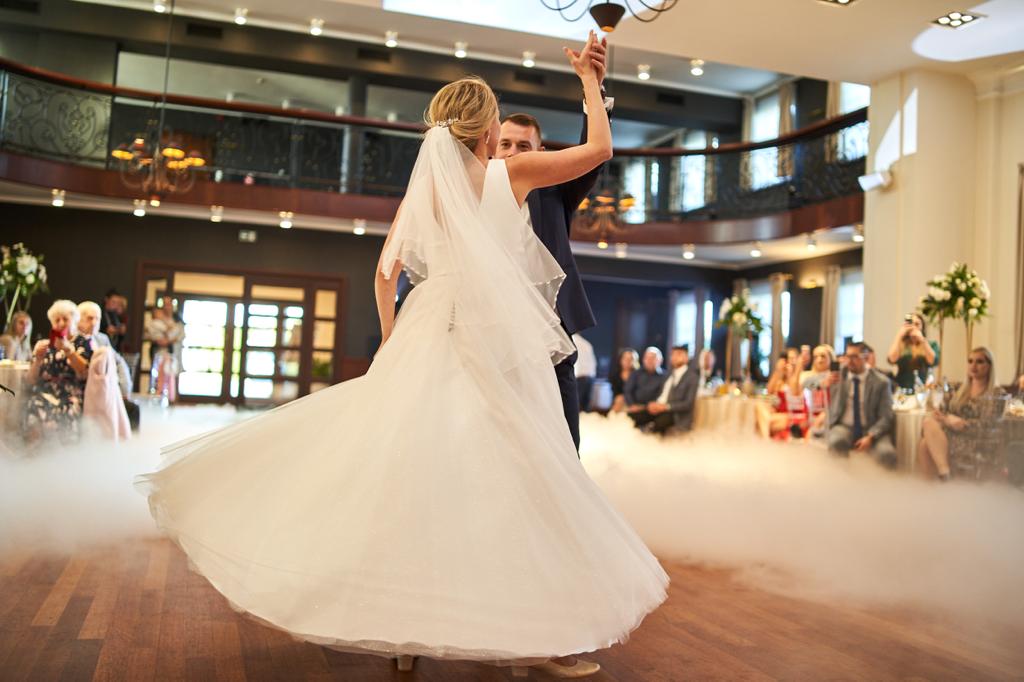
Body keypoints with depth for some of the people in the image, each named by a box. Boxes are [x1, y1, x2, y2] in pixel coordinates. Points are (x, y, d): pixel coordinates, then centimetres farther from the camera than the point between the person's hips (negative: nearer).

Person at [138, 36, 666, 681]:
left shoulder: (424, 188, 12)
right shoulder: (512, 172, 3)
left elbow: (385, 271, 7)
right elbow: (600, 147, 11)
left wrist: (391, 342, 15)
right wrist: (589, 79, 23)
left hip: (432, 344, 4)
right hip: (500, 347, -4)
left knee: (412, 473, 7)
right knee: (520, 480, 0)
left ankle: (405, 628, 15)